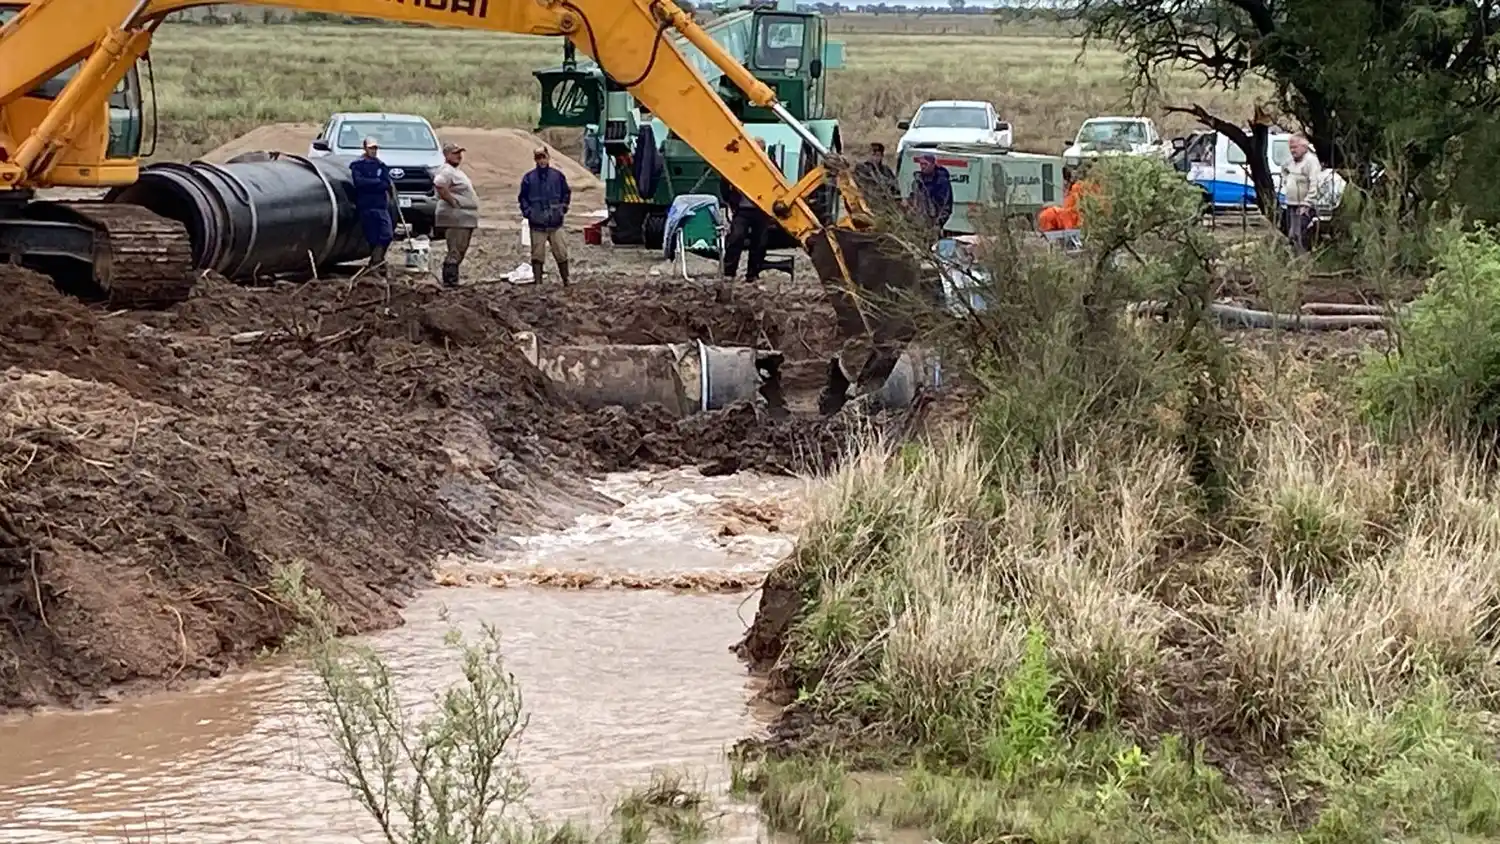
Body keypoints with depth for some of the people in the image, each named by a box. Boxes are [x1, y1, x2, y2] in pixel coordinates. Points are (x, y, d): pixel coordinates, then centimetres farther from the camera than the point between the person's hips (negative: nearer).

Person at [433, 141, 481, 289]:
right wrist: (453, 201, -24)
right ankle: (450, 280, -12)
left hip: (465, 219, 11)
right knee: (455, 251, -11)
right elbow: (439, 184, -30)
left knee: (460, 251, 14)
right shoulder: (447, 171, -12)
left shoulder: (457, 171, 21)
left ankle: (450, 280, 18)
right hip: (456, 218, -11)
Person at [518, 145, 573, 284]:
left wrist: (563, 208, 6)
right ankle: (538, 283, 5)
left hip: (555, 223, 1)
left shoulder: (557, 175, 3)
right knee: (537, 255, 0)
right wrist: (528, 212, -2)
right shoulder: (529, 178, 0)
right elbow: (522, 198, 9)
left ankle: (566, 281, 12)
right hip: (537, 225, -1)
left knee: (561, 253, 2)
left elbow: (566, 193, 16)